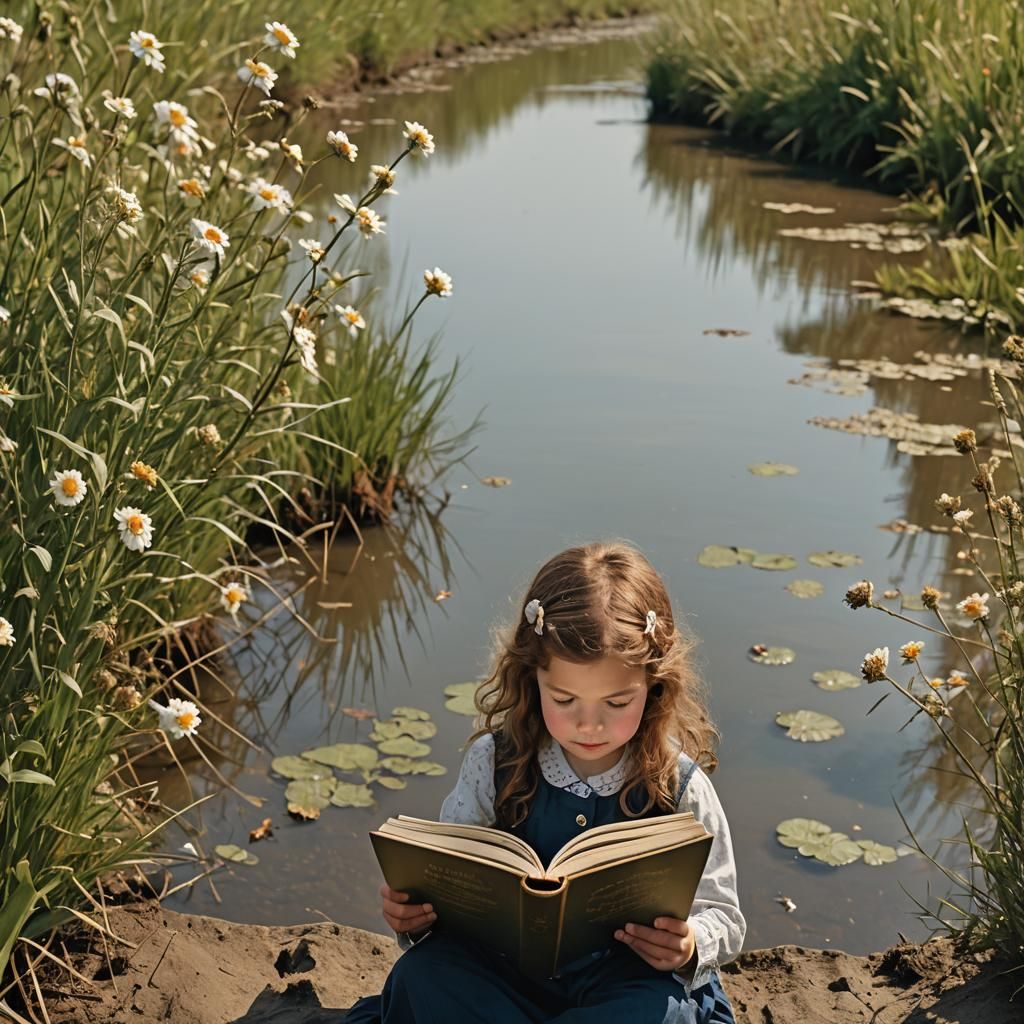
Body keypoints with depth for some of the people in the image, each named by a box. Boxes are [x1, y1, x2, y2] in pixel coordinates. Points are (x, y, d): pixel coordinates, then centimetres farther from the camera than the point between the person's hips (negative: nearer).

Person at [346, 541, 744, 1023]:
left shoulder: (679, 787, -9)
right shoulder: (494, 763, -5)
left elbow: (723, 918, -2)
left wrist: (689, 948, -26)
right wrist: (414, 912, -20)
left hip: (629, 982, -1)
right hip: (508, 965, 1)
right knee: (421, 973, -27)